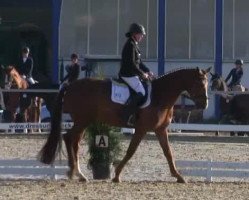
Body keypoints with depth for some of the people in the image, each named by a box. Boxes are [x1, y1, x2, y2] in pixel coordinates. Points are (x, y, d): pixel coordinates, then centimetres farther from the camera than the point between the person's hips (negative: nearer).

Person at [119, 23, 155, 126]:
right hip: (128, 75, -11)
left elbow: (139, 62, 21)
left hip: (133, 74, 11)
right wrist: (142, 74, -15)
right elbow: (131, 64, -22)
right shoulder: (130, 45, -16)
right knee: (141, 92, -21)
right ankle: (127, 115, -25)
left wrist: (148, 71, 9)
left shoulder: (134, 45, 17)